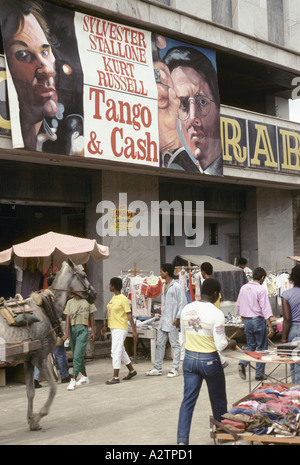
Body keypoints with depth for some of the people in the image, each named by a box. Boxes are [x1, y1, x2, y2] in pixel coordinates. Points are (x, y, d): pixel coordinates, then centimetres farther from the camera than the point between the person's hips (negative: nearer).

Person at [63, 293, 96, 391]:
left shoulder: (87, 301, 3)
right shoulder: (70, 302, 9)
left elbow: (91, 317, 8)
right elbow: (68, 318, 2)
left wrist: (93, 331, 5)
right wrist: (66, 333, -9)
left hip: (83, 329, -4)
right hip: (72, 329, 4)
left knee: (78, 356, -12)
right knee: (77, 356, 11)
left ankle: (73, 380, -12)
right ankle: (85, 377, 25)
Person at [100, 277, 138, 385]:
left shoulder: (123, 299, -14)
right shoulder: (113, 298, 12)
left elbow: (129, 315, -15)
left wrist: (134, 330, -16)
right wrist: (105, 325, 17)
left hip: (120, 328, -9)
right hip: (113, 328, 9)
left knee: (116, 352, -10)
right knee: (121, 351, 17)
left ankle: (116, 377, -6)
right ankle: (132, 371, 31)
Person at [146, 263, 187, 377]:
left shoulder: (176, 287, -11)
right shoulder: (164, 286, 15)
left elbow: (183, 303, -13)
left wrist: (177, 318, -16)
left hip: (172, 322, -9)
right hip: (163, 320, 9)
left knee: (175, 344, 0)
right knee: (160, 344, 9)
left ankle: (175, 369, 6)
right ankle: (157, 368, 16)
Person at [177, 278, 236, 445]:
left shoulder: (187, 309, -1)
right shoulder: (216, 314, -18)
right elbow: (220, 345, -17)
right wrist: (231, 344, 2)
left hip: (189, 358, 4)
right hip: (209, 361, -4)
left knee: (188, 400, 6)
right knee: (218, 400, 17)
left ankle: (182, 440, -2)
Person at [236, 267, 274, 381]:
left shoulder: (244, 288, 5)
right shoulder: (261, 290, -13)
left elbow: (239, 307, 12)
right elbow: (265, 309, -16)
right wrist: (270, 327, -16)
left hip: (247, 321, 6)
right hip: (259, 320, -5)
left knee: (250, 345, 18)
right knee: (261, 347, 6)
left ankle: (242, 363, -6)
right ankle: (259, 374, 9)